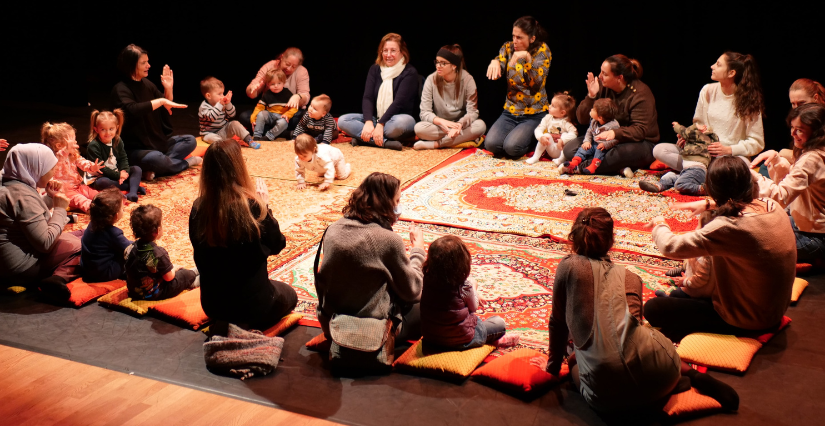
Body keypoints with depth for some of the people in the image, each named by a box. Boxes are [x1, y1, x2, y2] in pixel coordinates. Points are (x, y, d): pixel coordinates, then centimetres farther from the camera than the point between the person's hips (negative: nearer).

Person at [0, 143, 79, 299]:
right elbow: (45, 244, -23)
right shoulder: (24, 195, -21)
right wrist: (60, 209, -11)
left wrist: (50, 198, 10)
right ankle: (60, 276, -27)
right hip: (22, 267, -10)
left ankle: (56, 278, -2)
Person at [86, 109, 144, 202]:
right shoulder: (93, 146, -19)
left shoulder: (117, 141, 3)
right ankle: (133, 186, -31)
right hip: (100, 177, -7)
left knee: (137, 170, -7)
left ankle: (132, 192, -34)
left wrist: (124, 171, -16)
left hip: (118, 173, 7)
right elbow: (99, 168, -21)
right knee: (102, 182, -39)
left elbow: (123, 158, 7)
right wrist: (118, 175, -22)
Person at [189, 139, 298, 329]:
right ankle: (251, 328, 10)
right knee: (288, 294, 29)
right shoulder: (252, 206, -24)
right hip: (251, 304, -5)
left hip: (212, 304, 5)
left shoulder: (198, 209, -13)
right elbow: (276, 246, -8)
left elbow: (202, 252, 5)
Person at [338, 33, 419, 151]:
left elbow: (399, 102, -17)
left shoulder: (410, 72, -7)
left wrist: (380, 125, -27)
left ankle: (363, 138, -30)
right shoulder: (375, 69, 8)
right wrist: (368, 122, -21)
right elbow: (367, 98, -3)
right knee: (343, 120, -16)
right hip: (376, 119, 6)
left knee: (403, 121, -41)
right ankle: (385, 142, -31)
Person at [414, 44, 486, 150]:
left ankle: (435, 144, -26)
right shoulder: (431, 80, -9)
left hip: (461, 124, 1)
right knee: (419, 128, -30)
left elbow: (472, 112, -14)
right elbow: (425, 113, -13)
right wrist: (442, 122, -33)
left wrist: (459, 125, -35)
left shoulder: (467, 79, -10)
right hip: (439, 126, -1)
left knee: (480, 126, -32)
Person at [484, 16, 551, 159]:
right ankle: (518, 133, 13)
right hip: (510, 111, 4)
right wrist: (495, 62, -34)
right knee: (491, 144, -19)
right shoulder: (508, 48, 3)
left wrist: (527, 57, -32)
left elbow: (536, 84, -19)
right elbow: (497, 71, -11)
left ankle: (534, 140, 9)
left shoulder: (542, 50, -8)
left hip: (534, 114, -4)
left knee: (512, 147, -26)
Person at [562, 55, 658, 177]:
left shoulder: (640, 93, -17)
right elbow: (582, 118, -3)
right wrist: (591, 96, -20)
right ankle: (619, 169, -26)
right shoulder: (602, 86, -4)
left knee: (625, 151, -43)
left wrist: (615, 133, -43)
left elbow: (640, 130, -25)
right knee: (569, 149, -15)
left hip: (638, 142, -6)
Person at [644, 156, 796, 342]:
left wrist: (660, 225, -4)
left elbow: (670, 247, -25)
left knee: (653, 309, -2)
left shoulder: (729, 227, -32)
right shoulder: (773, 207, -8)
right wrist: (708, 204, 18)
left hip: (746, 322, -8)